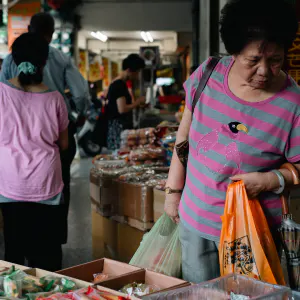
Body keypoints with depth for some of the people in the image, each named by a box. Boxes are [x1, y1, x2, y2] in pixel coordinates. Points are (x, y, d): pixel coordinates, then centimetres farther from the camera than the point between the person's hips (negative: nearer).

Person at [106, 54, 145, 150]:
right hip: (119, 127, -10)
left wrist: (137, 104, 15)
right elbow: (122, 109, -21)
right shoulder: (120, 85, -14)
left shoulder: (117, 84, 16)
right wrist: (137, 102, -9)